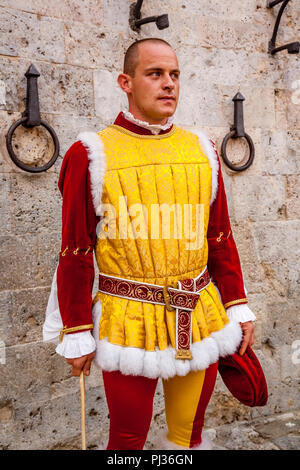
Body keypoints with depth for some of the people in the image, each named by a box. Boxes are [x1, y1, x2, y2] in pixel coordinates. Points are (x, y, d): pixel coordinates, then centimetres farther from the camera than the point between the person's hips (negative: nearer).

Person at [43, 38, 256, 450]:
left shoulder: (202, 150, 5)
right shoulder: (90, 156, -7)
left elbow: (221, 238, 8)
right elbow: (75, 255, -6)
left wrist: (238, 307, 7)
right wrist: (77, 334, -5)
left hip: (201, 320, 4)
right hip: (128, 325, -3)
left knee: (190, 430, 20)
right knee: (128, 436, 13)